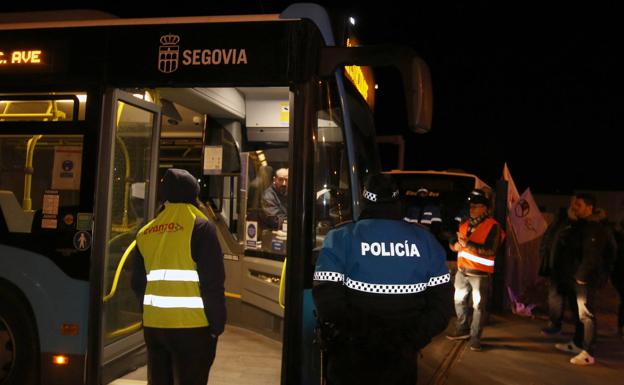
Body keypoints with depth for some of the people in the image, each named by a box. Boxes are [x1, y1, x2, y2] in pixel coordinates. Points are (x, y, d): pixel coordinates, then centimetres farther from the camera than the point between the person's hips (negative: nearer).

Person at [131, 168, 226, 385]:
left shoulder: (145, 232, 10)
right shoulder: (200, 226, -9)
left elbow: (138, 283, 15)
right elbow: (213, 282, -13)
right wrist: (217, 324, -6)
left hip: (153, 325, 6)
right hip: (191, 325, -6)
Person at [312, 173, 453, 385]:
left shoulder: (341, 237, -13)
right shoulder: (425, 240, -3)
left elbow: (327, 299, -22)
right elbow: (442, 304, -5)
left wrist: (340, 338, -7)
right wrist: (412, 341, 1)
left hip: (351, 365, -2)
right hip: (402, 366, 2)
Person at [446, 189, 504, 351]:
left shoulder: (492, 226, -12)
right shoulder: (464, 224, 10)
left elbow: (490, 250, -22)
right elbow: (452, 243, 9)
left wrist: (468, 244, -27)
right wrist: (458, 244, -15)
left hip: (480, 274, -7)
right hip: (462, 271, 7)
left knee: (479, 306, 0)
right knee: (459, 301, 17)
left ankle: (475, 337, 10)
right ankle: (462, 329, 34)